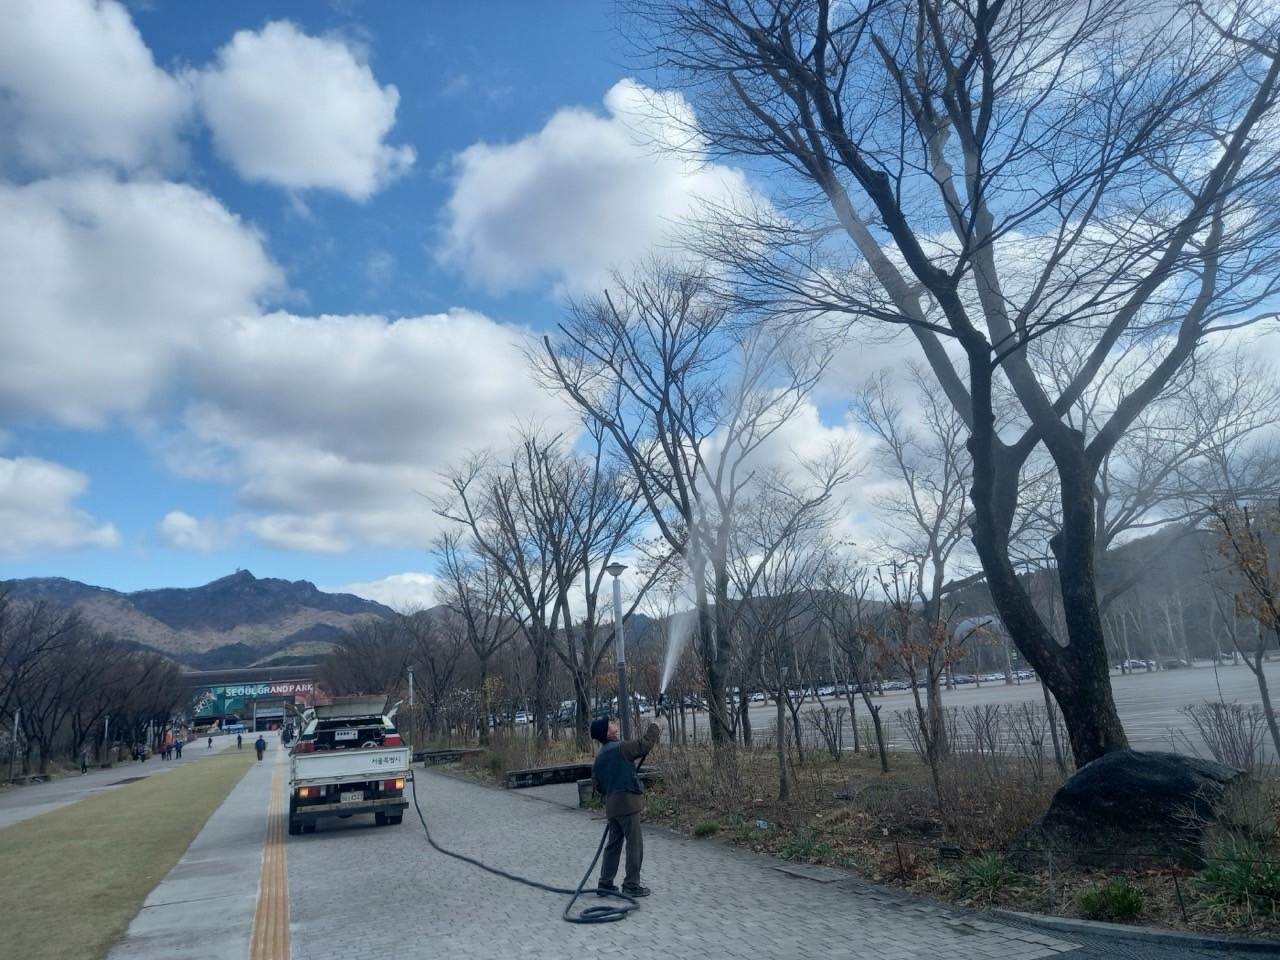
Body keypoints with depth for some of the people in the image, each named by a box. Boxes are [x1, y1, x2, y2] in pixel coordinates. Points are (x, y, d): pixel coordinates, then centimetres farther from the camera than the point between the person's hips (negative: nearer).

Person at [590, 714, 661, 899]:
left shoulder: (599, 757, 12)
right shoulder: (621, 748, -13)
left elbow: (596, 784, 16)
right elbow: (645, 744, -14)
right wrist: (654, 728, 2)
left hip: (612, 804, 8)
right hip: (627, 802, -8)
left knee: (614, 844, 16)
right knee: (634, 845, 0)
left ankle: (605, 884, 19)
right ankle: (631, 885, 4)